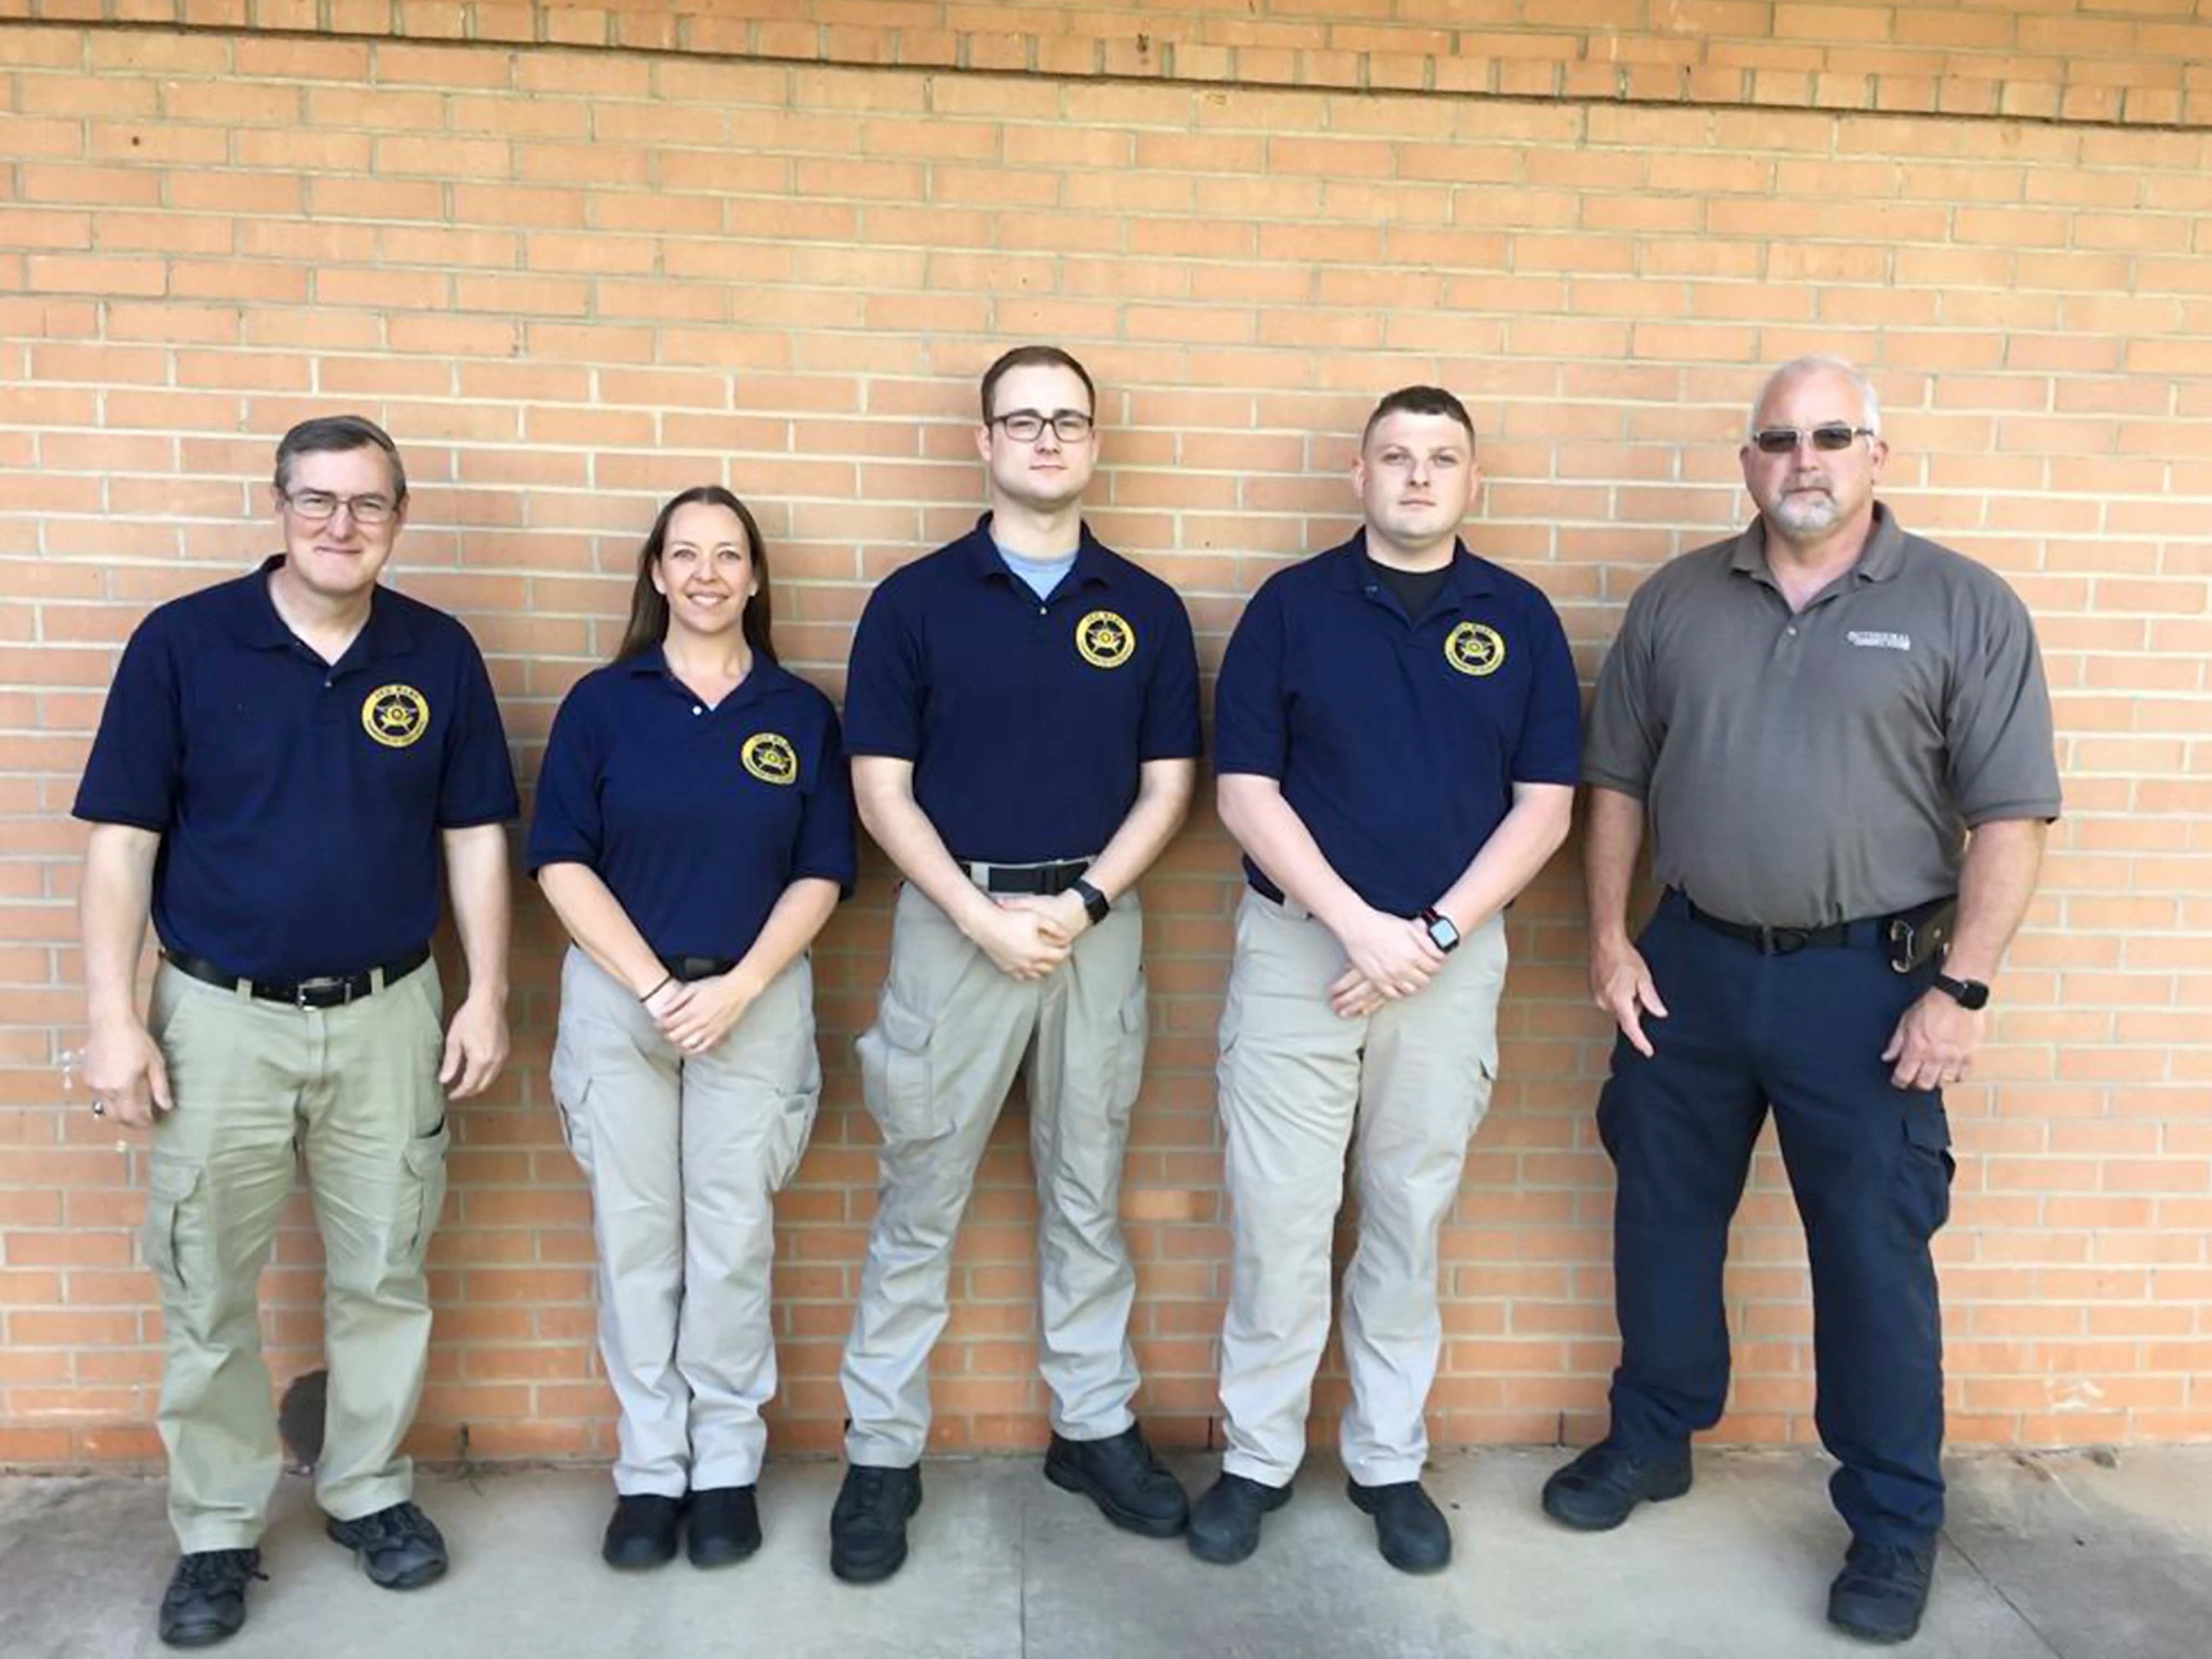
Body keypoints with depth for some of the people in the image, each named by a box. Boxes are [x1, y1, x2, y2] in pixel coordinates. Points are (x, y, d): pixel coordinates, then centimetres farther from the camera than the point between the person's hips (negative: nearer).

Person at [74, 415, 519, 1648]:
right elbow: (123, 839, -4)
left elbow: (475, 837, 3)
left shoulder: (440, 653, -1)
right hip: (221, 1017, -1)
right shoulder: (182, 641, -5)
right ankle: (220, 1533, 28)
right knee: (208, 1292, 10)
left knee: (384, 1276, 12)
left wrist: (488, 996, 0)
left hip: (387, 1014, 1)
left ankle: (372, 1491, 32)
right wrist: (114, 1017, -8)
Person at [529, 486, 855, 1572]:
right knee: (635, 1236, 6)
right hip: (618, 996, 0)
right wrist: (653, 986, -11)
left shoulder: (799, 713, 3)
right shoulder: (601, 703, 1)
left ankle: (727, 1464, 20)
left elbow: (821, 874, 0)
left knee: (732, 1236, 4)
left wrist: (737, 987, -11)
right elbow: (560, 862, -3)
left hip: (756, 998, 0)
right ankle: (649, 1467, 19)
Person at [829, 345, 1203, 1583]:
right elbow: (882, 788, -3)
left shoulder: (1147, 608, 5)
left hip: (1099, 923, 2)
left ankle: (1097, 1427, 28)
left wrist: (1080, 905, -9)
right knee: (920, 1203, 6)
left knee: (1087, 1195, 13)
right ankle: (883, 1454, 19)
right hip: (953, 920, -2)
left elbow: (1168, 784, 4)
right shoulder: (915, 600, -1)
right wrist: (981, 916, -13)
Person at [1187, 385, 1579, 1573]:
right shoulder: (1291, 604, 1)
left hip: (1450, 954, 1)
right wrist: (1357, 924, -13)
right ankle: (1257, 1459, 22)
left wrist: (1436, 931, -9)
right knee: (1276, 1218, 4)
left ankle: (1389, 1461, 28)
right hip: (1297, 947, -1)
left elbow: (1544, 804, 2)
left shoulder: (1520, 618, 4)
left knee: (1410, 1220, 12)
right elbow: (1245, 791, -4)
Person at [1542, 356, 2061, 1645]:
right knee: (1664, 1217, 14)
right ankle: (1652, 1440, 36)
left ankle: (1897, 1521, 26)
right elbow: (1619, 781, 8)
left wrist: (1962, 987, -12)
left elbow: (2010, 816, -6)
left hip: (1866, 978, -3)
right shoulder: (1678, 600, 5)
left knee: (1874, 1250, 6)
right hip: (1691, 962, 3)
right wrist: (1611, 938, 2)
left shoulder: (1965, 608, -4)